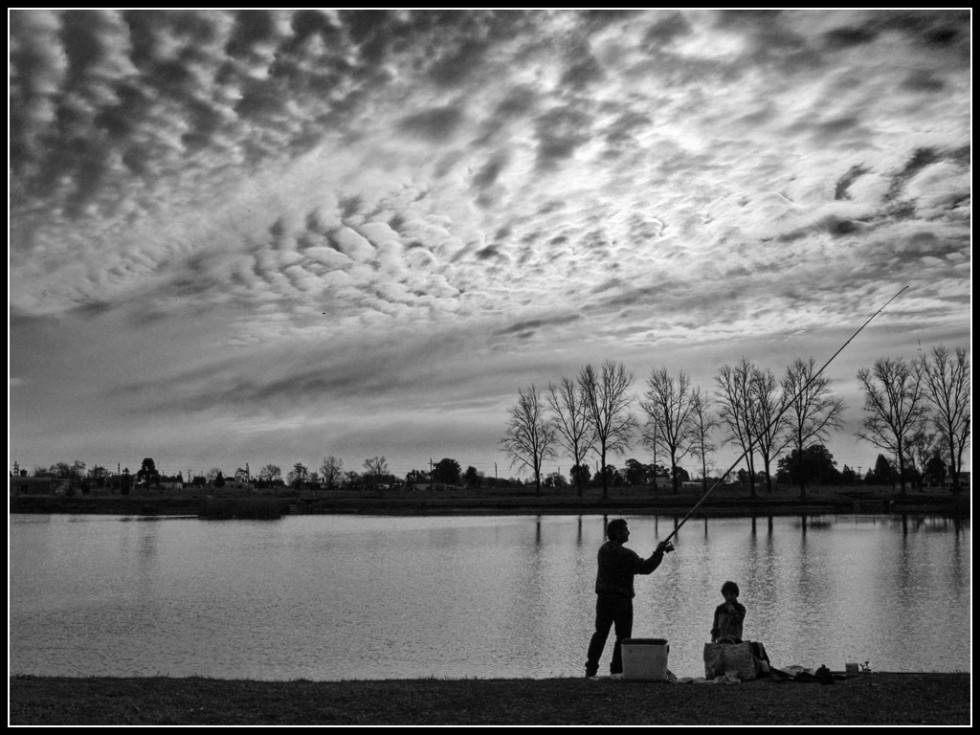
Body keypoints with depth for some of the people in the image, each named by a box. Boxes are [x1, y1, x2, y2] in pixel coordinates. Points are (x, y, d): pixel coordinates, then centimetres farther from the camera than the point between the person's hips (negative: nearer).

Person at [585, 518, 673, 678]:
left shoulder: (603, 549, 8)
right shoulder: (625, 554, -18)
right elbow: (645, 568, -15)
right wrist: (659, 552, -5)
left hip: (603, 597, 7)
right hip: (621, 599, -7)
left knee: (600, 632, 13)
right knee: (623, 636, 4)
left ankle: (591, 668, 12)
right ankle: (617, 670, 3)